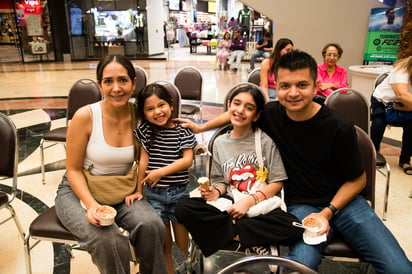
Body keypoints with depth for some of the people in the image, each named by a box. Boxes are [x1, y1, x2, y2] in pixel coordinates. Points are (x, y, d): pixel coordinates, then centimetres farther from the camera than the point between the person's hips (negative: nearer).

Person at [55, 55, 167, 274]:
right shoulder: (85, 116, -18)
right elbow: (73, 170, -10)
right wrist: (91, 204, -23)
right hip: (79, 191, -2)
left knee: (151, 227, -25)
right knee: (109, 242, -29)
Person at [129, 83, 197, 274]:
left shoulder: (183, 131, -4)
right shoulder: (145, 131, -1)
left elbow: (187, 160, -11)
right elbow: (143, 160, -1)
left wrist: (161, 172, -18)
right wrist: (138, 191, -1)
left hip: (179, 193, -1)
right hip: (154, 194, 1)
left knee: (184, 243, 8)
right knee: (163, 245, 13)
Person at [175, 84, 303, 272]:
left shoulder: (266, 140, -1)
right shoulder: (220, 142, 11)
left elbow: (276, 183, -2)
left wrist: (250, 200, -15)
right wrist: (216, 191, -7)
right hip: (230, 207, 4)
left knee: (293, 227, -33)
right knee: (183, 207, -21)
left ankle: (228, 231, -17)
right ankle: (255, 240, -16)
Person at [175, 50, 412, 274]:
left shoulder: (339, 127, -14)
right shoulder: (271, 113, -9)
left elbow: (357, 180, -1)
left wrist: (328, 212, -12)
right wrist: (202, 127, 19)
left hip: (343, 200, 1)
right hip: (301, 205, 0)